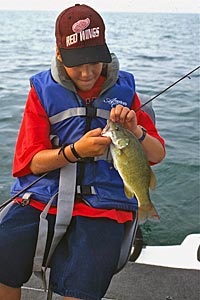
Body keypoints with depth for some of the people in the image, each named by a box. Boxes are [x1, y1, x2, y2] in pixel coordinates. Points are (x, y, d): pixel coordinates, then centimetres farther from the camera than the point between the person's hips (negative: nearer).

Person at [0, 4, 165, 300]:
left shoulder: (123, 89, 9)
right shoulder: (43, 89, 6)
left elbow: (157, 155, 10)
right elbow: (30, 161, 1)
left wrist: (134, 130, -12)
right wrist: (76, 151, -16)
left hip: (103, 203, 0)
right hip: (43, 195, 1)